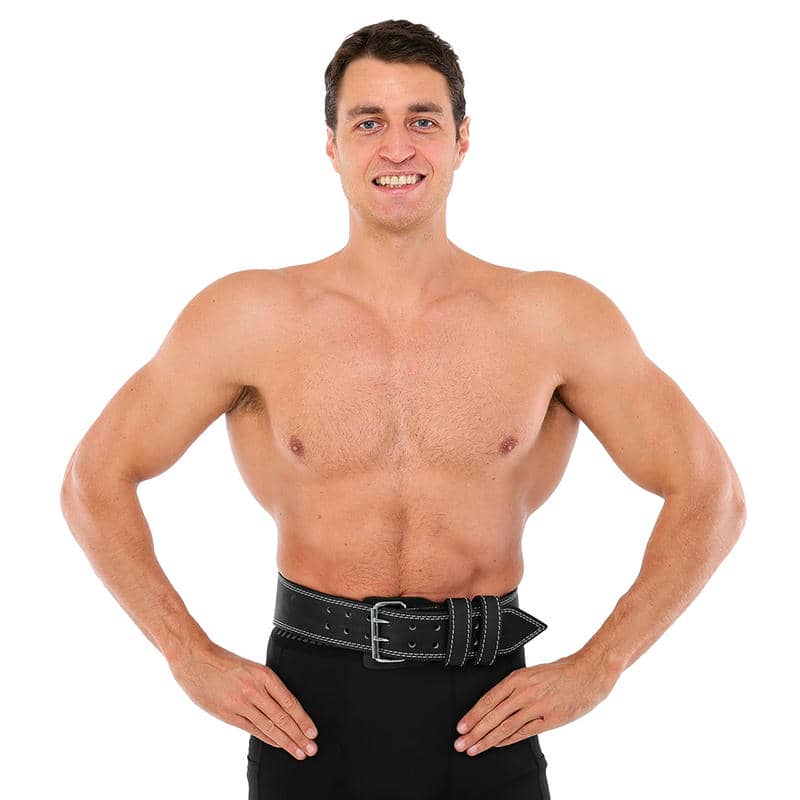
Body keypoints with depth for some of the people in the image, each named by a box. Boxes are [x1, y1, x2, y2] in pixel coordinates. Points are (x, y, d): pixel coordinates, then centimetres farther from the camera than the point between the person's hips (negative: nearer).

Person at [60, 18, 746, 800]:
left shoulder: (556, 319, -4)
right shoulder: (248, 316, -4)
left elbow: (708, 495, 2)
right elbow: (96, 482, 4)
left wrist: (596, 667, -4)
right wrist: (194, 658, -3)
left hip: (484, 716, 0)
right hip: (312, 706, 0)